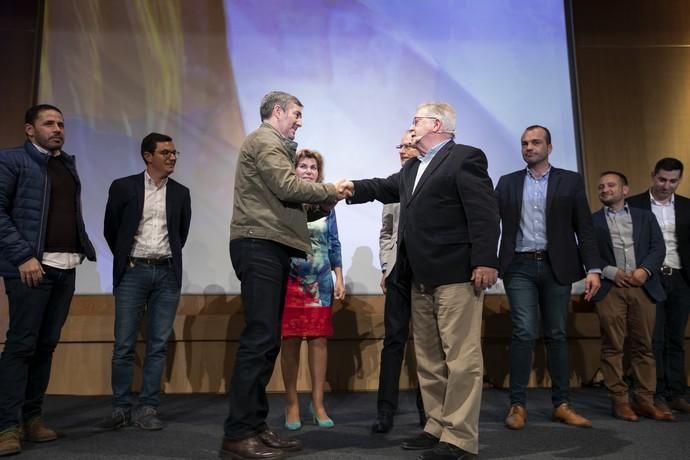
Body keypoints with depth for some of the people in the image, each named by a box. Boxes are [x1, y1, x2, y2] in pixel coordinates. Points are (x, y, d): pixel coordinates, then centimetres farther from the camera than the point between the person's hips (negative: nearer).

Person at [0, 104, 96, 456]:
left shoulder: (68, 164, 19)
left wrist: (85, 247, 4)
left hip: (66, 268, 6)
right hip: (32, 266, -6)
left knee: (47, 344, 9)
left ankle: (32, 418, 18)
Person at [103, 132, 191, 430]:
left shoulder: (180, 193, 8)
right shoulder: (123, 187, 1)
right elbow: (110, 229, 8)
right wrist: (125, 260, 12)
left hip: (167, 274, 2)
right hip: (133, 272, -2)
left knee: (158, 344, 3)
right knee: (124, 345, 1)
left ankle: (148, 408, 11)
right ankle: (121, 408, 15)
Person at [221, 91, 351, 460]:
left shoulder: (273, 144, 27)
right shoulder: (264, 140, -2)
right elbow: (288, 187, -15)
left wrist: (328, 199, 11)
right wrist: (330, 190, -2)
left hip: (271, 247, 10)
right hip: (259, 246, -10)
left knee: (266, 340, 8)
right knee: (259, 338, -13)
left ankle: (255, 427, 14)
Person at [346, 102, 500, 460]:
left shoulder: (465, 158, -5)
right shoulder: (412, 169, 22)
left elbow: (484, 213, -13)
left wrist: (485, 262, -21)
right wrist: (352, 188, 11)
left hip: (456, 274, -9)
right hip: (421, 278, 9)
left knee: (461, 357, -4)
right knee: (428, 358, 12)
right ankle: (437, 427, 22)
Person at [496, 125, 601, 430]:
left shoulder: (570, 181, 8)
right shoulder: (508, 183, 10)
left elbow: (584, 228, 3)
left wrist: (593, 269, -6)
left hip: (556, 267, 1)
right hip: (520, 267, -1)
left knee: (557, 335, 7)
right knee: (524, 333, -7)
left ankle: (561, 404, 17)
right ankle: (518, 405, 2)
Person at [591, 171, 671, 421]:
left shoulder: (645, 217, 17)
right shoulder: (592, 221, 11)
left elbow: (658, 248, 7)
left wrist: (644, 270, -10)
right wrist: (611, 272, -11)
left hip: (643, 288, 2)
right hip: (610, 289, -2)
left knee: (643, 346, 3)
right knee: (613, 347, -2)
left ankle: (644, 400, 10)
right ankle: (619, 401, 3)